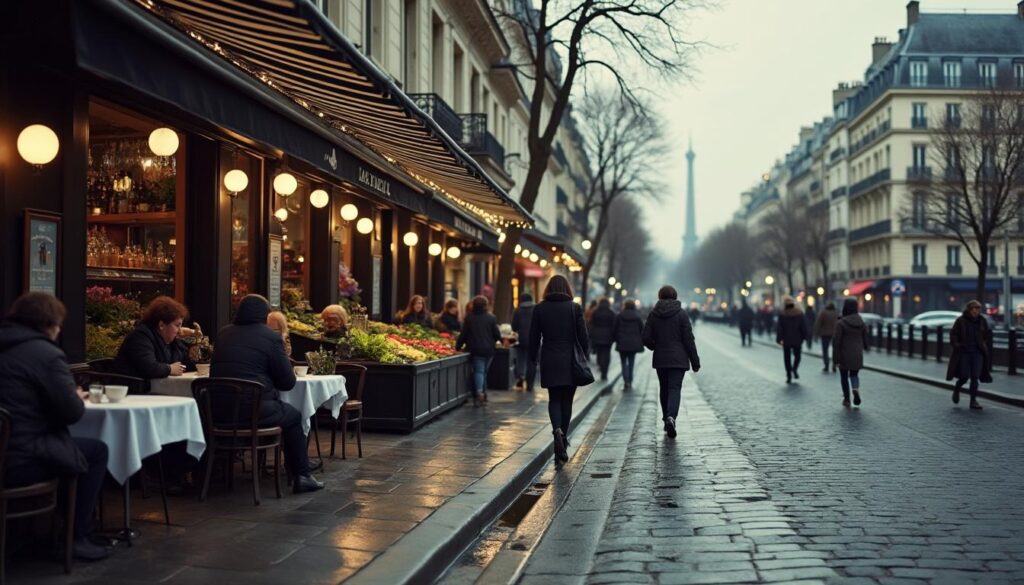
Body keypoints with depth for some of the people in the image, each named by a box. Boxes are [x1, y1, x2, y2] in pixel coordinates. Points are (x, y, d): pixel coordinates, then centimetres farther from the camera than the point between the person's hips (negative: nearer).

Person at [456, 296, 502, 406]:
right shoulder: (491, 318, -1)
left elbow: (463, 334, -2)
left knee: (478, 371, -4)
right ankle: (483, 394, 19)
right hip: (489, 350, 2)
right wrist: (492, 341, 23)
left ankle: (479, 392, -29)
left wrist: (458, 346, 8)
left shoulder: (469, 318, -3)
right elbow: (497, 334, 2)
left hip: (476, 350, -2)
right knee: (484, 371, 17)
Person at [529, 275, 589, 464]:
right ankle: (563, 439, 14)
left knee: (554, 399, 9)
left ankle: (557, 430, -18)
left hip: (549, 362, 1)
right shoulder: (575, 308, -4)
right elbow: (583, 337, -3)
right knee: (567, 401, 10)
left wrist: (533, 358, 12)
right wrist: (585, 357, 8)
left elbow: (534, 337, 2)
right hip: (570, 362, -1)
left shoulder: (539, 309, -1)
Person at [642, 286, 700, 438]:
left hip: (660, 359, 2)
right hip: (678, 359, -2)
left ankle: (667, 420, 20)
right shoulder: (681, 314, -5)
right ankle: (671, 417, -28)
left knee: (664, 389, 14)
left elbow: (646, 338, -2)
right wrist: (695, 361, 0)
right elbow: (689, 339, -6)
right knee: (675, 388, -6)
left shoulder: (653, 314, 1)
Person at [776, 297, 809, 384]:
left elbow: (779, 328, -9)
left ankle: (789, 376, 4)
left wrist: (779, 339, -3)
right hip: (797, 340, 1)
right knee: (797, 355, 18)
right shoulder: (799, 313, -3)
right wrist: (804, 337, 6)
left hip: (786, 340, -1)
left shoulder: (782, 315, -9)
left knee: (787, 357, 8)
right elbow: (804, 326, -1)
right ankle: (795, 368, -7)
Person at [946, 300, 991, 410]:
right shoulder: (960, 320, -6)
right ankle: (956, 390, 28)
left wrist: (984, 343, 8)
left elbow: (987, 334, 18)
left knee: (975, 377, -1)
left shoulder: (982, 320, 3)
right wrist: (957, 345, -14)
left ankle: (973, 400, 6)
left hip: (978, 353, 2)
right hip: (964, 353, -2)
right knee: (964, 376, -4)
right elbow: (953, 334, -3)